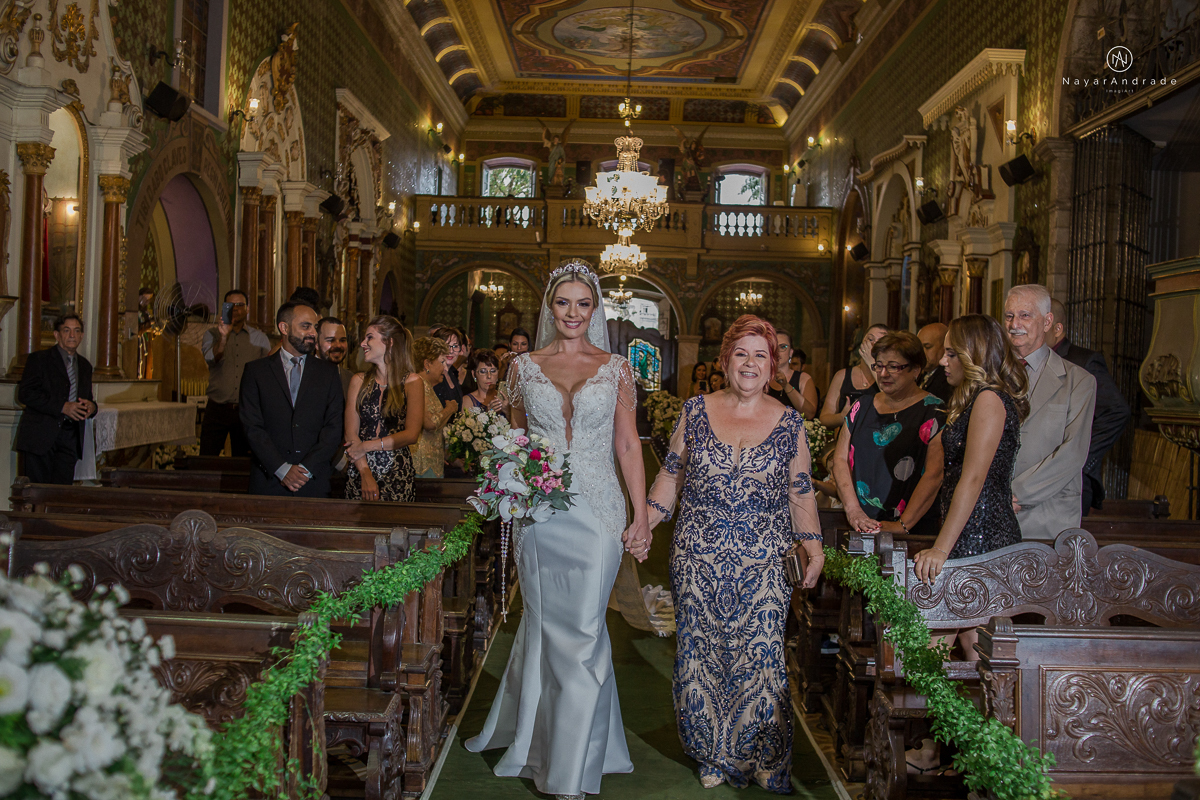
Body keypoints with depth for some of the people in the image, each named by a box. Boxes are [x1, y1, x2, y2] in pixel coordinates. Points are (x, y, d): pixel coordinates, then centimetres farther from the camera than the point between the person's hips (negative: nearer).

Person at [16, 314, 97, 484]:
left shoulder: (85, 365, 20)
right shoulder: (39, 359, 2)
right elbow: (25, 394, -8)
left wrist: (91, 406, 0)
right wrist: (62, 407, -16)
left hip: (70, 438, 4)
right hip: (41, 435, -4)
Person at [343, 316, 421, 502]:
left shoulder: (411, 382, 0)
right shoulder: (359, 381, 7)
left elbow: (411, 435, -7)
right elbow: (351, 434, 0)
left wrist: (366, 446, -9)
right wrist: (366, 474, -12)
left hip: (397, 473, -2)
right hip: (360, 472, 2)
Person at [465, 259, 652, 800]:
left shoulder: (616, 369, 4)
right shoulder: (524, 367, 7)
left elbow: (628, 445, 4)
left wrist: (641, 515, -1)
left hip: (596, 511, -1)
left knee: (581, 631, -1)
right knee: (547, 626, 10)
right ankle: (539, 734, 32)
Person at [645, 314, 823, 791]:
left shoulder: (789, 423, 4)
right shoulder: (695, 412, 4)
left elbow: (801, 492, 8)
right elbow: (670, 476, 9)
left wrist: (813, 548, 2)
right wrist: (644, 525, 1)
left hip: (762, 564, -1)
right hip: (698, 560, 1)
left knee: (760, 658, -2)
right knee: (701, 655, 6)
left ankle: (764, 761, 15)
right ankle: (713, 756, 23)